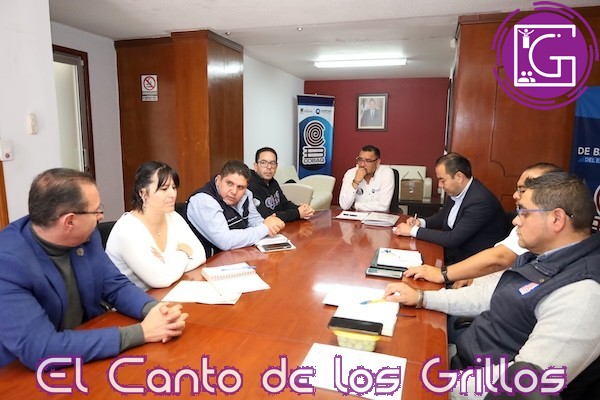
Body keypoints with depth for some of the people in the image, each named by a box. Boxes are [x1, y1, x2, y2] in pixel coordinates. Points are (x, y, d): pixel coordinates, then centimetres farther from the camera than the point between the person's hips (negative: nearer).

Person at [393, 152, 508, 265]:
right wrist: (421, 222, -3)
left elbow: (453, 239, -26)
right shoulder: (456, 192, 0)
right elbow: (442, 217, 17)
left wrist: (414, 230, -21)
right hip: (454, 251, 8)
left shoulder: (481, 201, -25)